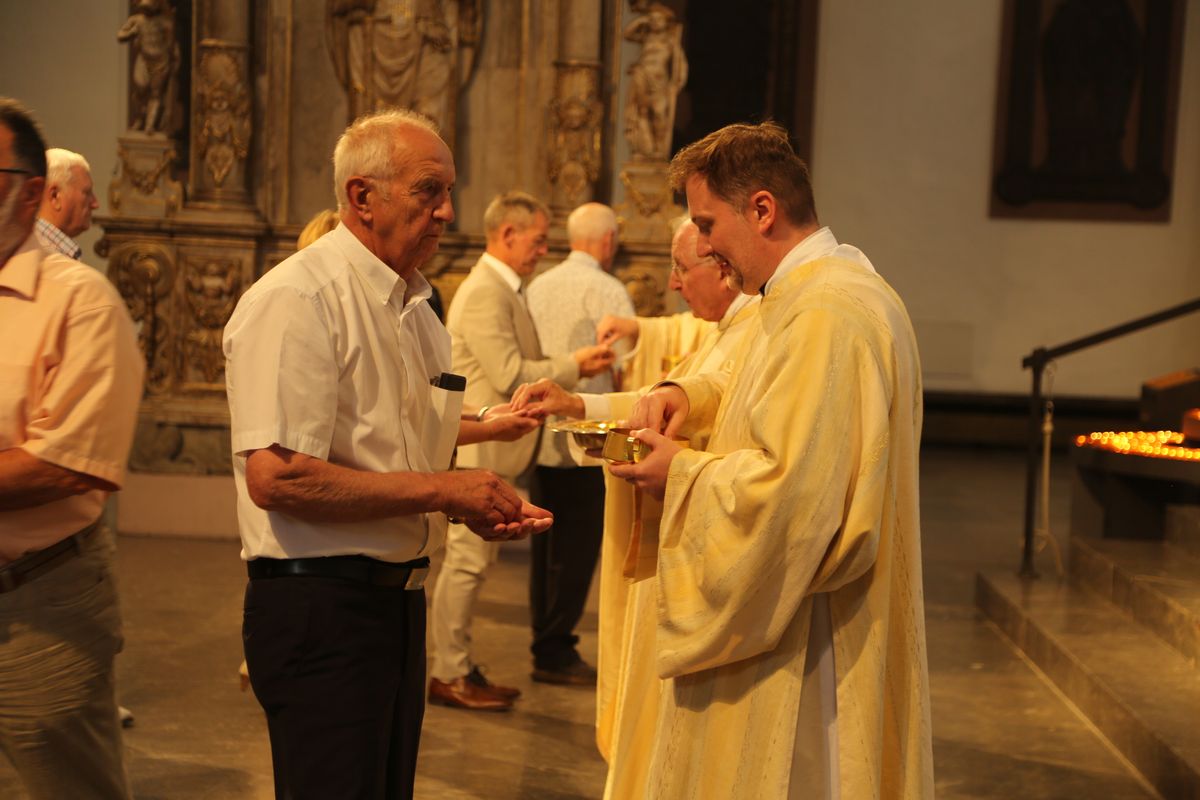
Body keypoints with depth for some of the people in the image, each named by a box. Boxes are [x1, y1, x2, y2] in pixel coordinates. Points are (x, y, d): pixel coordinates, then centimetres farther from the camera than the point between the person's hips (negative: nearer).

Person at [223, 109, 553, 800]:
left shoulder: (416, 307, 15)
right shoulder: (295, 300, -15)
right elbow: (276, 477, -25)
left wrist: (484, 505, 2)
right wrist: (441, 491, -20)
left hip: (400, 600, 9)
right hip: (319, 605, -9)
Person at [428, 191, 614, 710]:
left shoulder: (503, 290, 16)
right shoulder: (484, 293, -17)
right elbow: (509, 374, -22)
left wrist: (571, 366, 5)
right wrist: (573, 366, -13)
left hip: (494, 452, 10)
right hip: (479, 452, -10)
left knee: (474, 561, 14)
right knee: (466, 561, -3)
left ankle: (460, 667, 22)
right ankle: (449, 675, 5)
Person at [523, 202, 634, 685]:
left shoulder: (538, 286, 11)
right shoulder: (604, 289, -10)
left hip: (542, 435, 7)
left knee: (546, 545, 13)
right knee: (577, 548, 0)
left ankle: (545, 644, 20)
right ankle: (556, 651, 3)